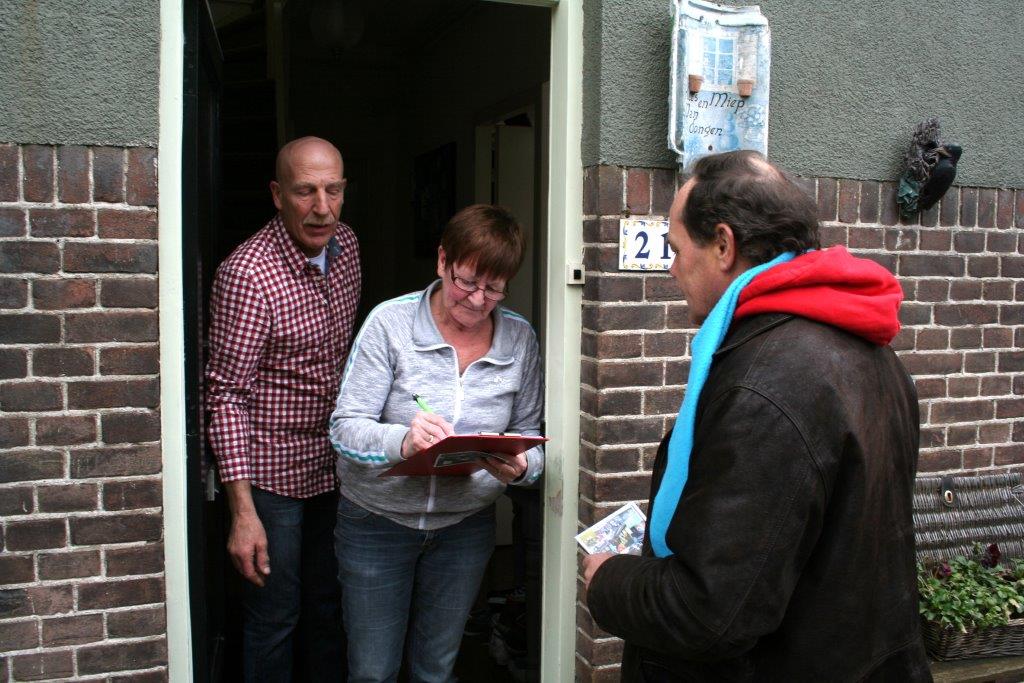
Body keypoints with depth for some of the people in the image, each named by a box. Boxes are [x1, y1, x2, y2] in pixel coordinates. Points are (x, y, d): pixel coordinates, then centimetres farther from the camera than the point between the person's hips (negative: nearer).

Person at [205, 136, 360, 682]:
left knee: (328, 607, 21)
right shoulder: (248, 274, -23)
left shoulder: (345, 244, 0)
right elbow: (228, 395, -20)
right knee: (275, 617, 8)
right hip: (273, 473, -6)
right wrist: (242, 512, -23)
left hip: (334, 466, 7)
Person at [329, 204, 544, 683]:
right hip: (377, 521, -2)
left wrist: (519, 467, -23)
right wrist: (402, 440, -37)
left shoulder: (520, 339, -5)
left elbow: (529, 436, 0)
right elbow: (345, 428, -17)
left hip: (466, 526, 2)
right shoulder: (390, 323, -14)